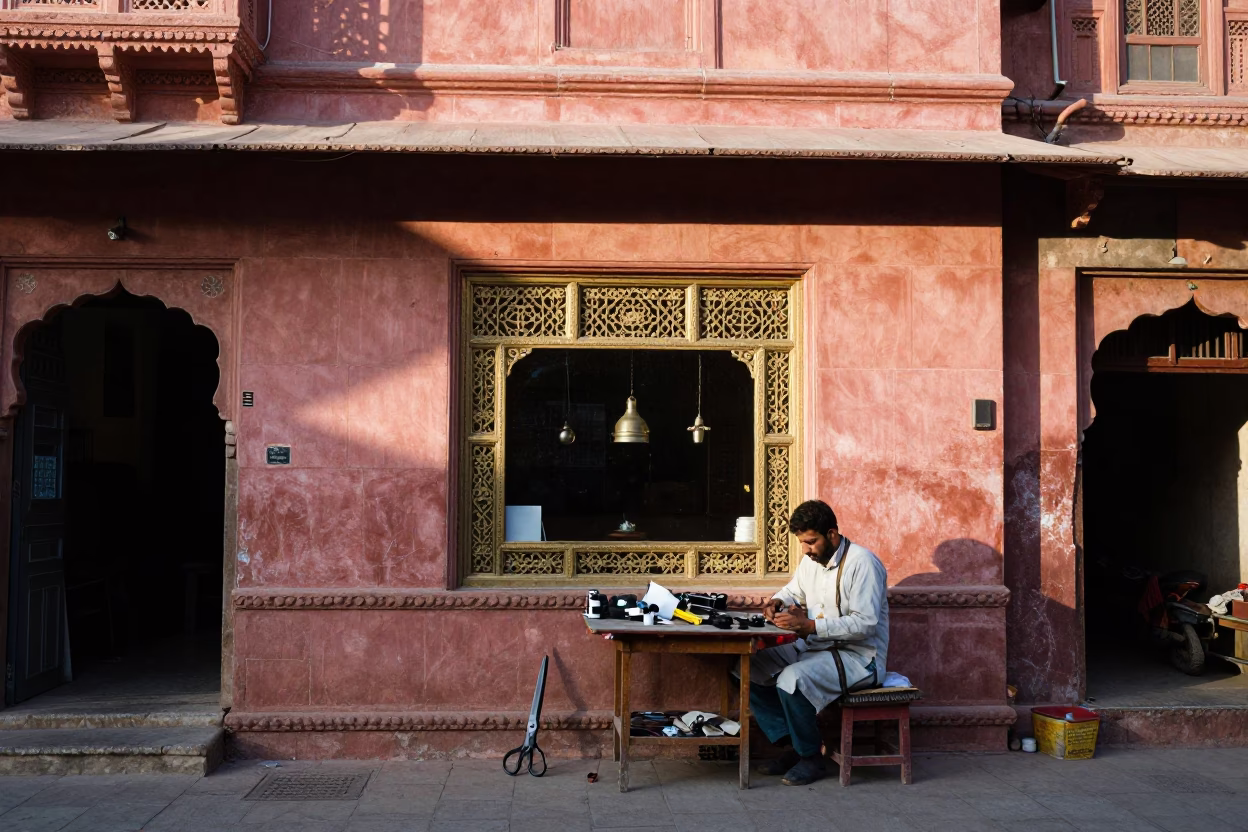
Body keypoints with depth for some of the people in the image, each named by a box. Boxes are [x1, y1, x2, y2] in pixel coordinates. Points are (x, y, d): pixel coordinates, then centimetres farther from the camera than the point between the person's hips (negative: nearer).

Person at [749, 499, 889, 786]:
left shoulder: (862, 562, -18)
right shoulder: (811, 560, 8)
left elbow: (865, 623, -25)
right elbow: (794, 590, 27)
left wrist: (809, 626, -31)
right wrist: (777, 602, 2)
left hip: (858, 657, -9)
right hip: (815, 647, 9)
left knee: (791, 680, -32)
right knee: (749, 669, -4)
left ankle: (811, 757, -10)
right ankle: (793, 746, 1)